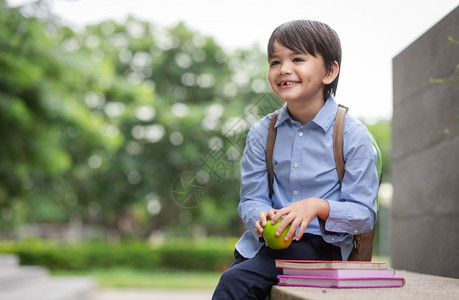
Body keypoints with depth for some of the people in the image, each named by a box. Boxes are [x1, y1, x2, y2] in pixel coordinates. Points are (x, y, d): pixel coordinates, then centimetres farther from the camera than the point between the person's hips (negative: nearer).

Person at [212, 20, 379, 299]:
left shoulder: (353, 135, -6)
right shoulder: (262, 132, 7)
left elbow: (365, 214, -5)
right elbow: (251, 199, 7)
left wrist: (319, 207, -23)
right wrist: (262, 216, -17)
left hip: (320, 243, -4)